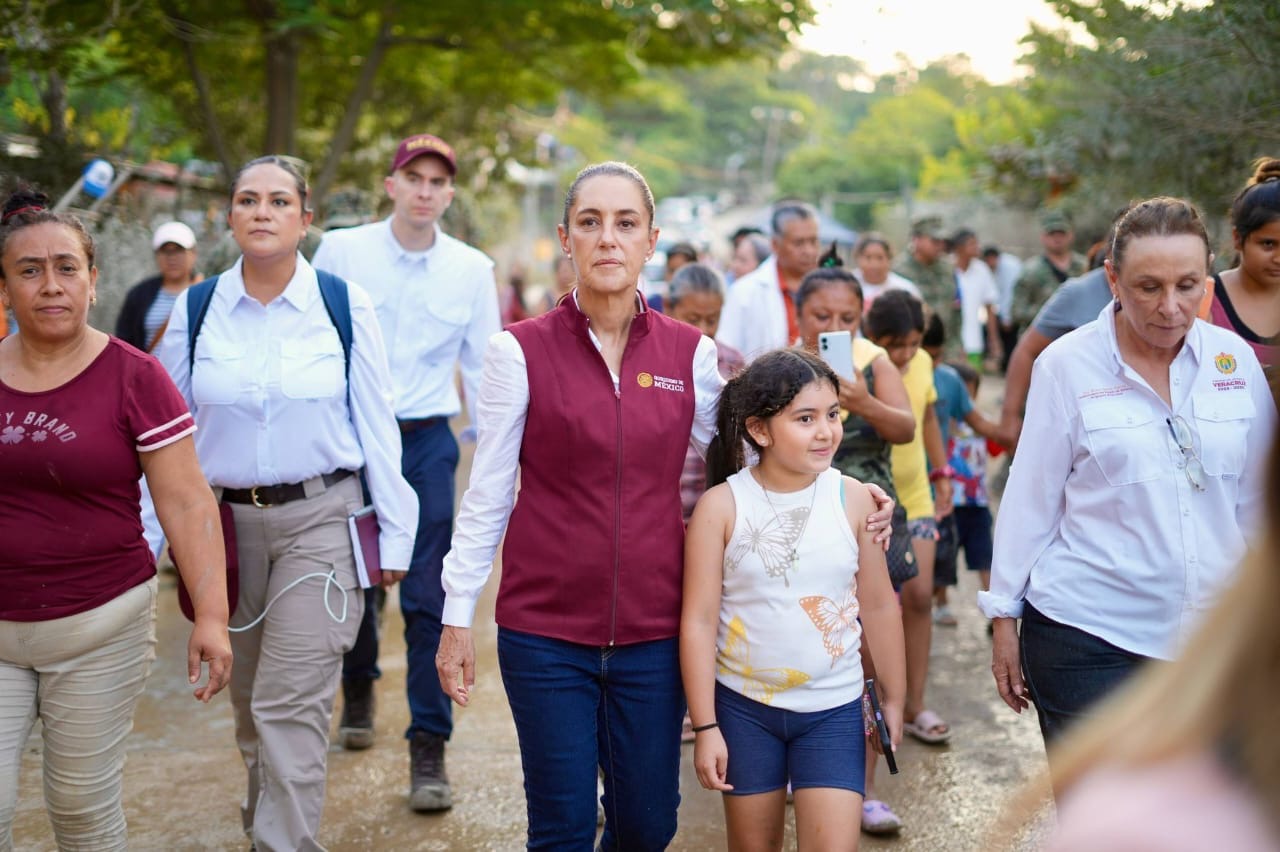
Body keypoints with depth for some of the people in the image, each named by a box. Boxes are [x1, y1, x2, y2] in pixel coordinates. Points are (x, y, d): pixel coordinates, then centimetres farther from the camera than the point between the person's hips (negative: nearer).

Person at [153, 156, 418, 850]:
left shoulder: (346, 306, -3)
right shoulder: (196, 312, 3)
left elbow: (376, 426, 0)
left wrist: (394, 532, 0)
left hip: (321, 519, -3)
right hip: (226, 522, 3)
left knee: (291, 706, -9)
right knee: (248, 700, 16)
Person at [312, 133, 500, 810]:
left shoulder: (472, 269, 2)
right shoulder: (340, 251, -1)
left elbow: (482, 368, 7)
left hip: (427, 442, 0)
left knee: (428, 598, -5)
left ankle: (428, 749, 4)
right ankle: (359, 688, 43)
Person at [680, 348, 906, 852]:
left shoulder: (852, 500, -5)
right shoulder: (721, 507, -11)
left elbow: (879, 606, 4)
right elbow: (698, 620, -9)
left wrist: (892, 697, 11)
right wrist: (705, 726, -10)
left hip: (833, 709, 1)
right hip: (743, 706, 0)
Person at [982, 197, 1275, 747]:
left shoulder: (1235, 360, 3)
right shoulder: (1066, 365, -5)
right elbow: (1029, 502, -1)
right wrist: (1004, 618, 1)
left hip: (1213, 634, 3)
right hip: (1088, 635, -3)